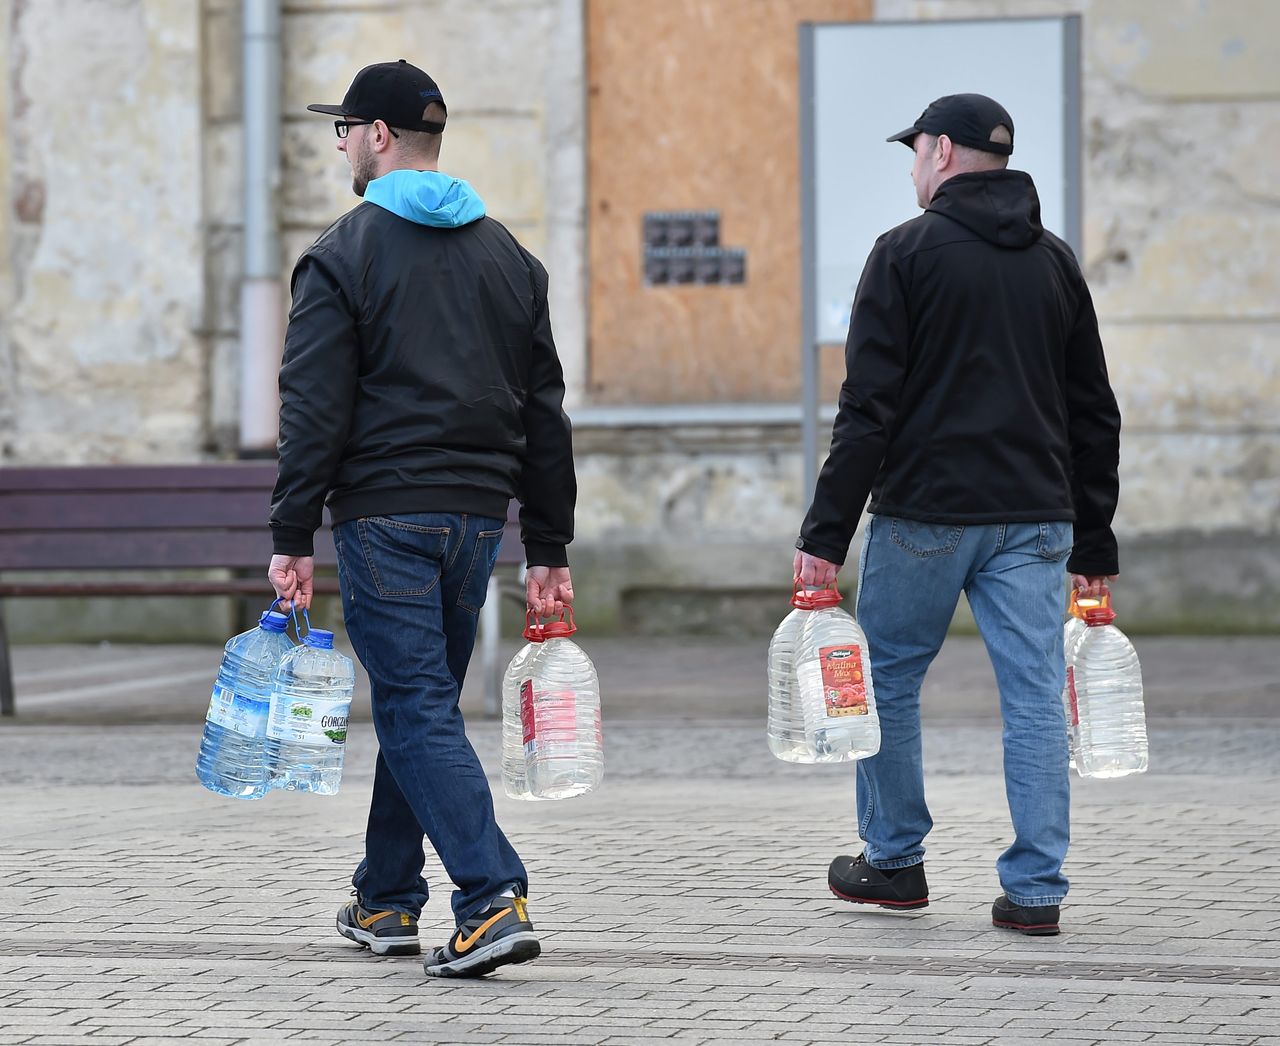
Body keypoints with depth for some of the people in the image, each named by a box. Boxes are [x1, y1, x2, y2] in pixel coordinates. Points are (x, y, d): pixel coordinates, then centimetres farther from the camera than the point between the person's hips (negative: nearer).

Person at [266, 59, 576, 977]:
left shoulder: (346, 254, -5)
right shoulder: (509, 257, 13)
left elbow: (316, 411, -11)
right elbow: (544, 413, 14)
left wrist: (292, 537, -8)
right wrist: (549, 549, 16)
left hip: (385, 515, -6)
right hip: (478, 514, 6)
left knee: (418, 709, -7)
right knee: (418, 703, 17)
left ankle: (494, 901, -19)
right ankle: (387, 900, 26)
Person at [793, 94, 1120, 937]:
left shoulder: (907, 252, -5)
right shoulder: (1056, 261, 11)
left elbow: (869, 406, -10)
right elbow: (1095, 413, 14)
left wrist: (827, 532, -9)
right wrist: (1095, 543, 18)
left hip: (924, 514, -4)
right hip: (1036, 517, 4)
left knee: (890, 679, 13)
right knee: (1036, 695, 2)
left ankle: (895, 860, 22)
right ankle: (1037, 889, -1)